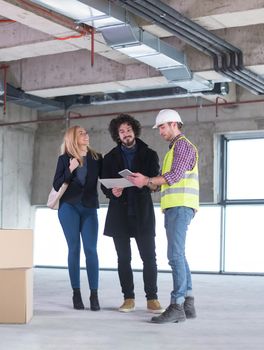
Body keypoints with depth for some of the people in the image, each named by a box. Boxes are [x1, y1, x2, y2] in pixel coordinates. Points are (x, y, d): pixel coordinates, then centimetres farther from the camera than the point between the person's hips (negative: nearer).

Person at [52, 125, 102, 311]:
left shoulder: (97, 158, 8)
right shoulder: (64, 159, 4)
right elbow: (56, 185, 0)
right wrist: (70, 170, -13)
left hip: (90, 208, 1)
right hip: (69, 207, -1)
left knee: (91, 249, -7)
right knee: (74, 248, -1)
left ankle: (94, 294, -5)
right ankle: (76, 294, 4)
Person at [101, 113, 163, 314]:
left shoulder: (149, 155, 6)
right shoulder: (110, 158, 10)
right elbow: (105, 185, 7)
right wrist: (112, 191, -16)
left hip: (142, 213, -1)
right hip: (119, 213, 2)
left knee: (149, 257, -4)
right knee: (124, 258, 4)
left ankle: (152, 299, 4)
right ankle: (129, 298, 12)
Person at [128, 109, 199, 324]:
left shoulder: (183, 145, -5)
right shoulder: (176, 148, 26)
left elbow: (175, 175, -17)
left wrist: (147, 181, -14)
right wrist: (147, 182, 9)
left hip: (180, 206, -10)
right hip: (174, 207, 10)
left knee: (176, 255, -14)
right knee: (178, 255, 9)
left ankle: (177, 306, -17)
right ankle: (188, 304, 11)